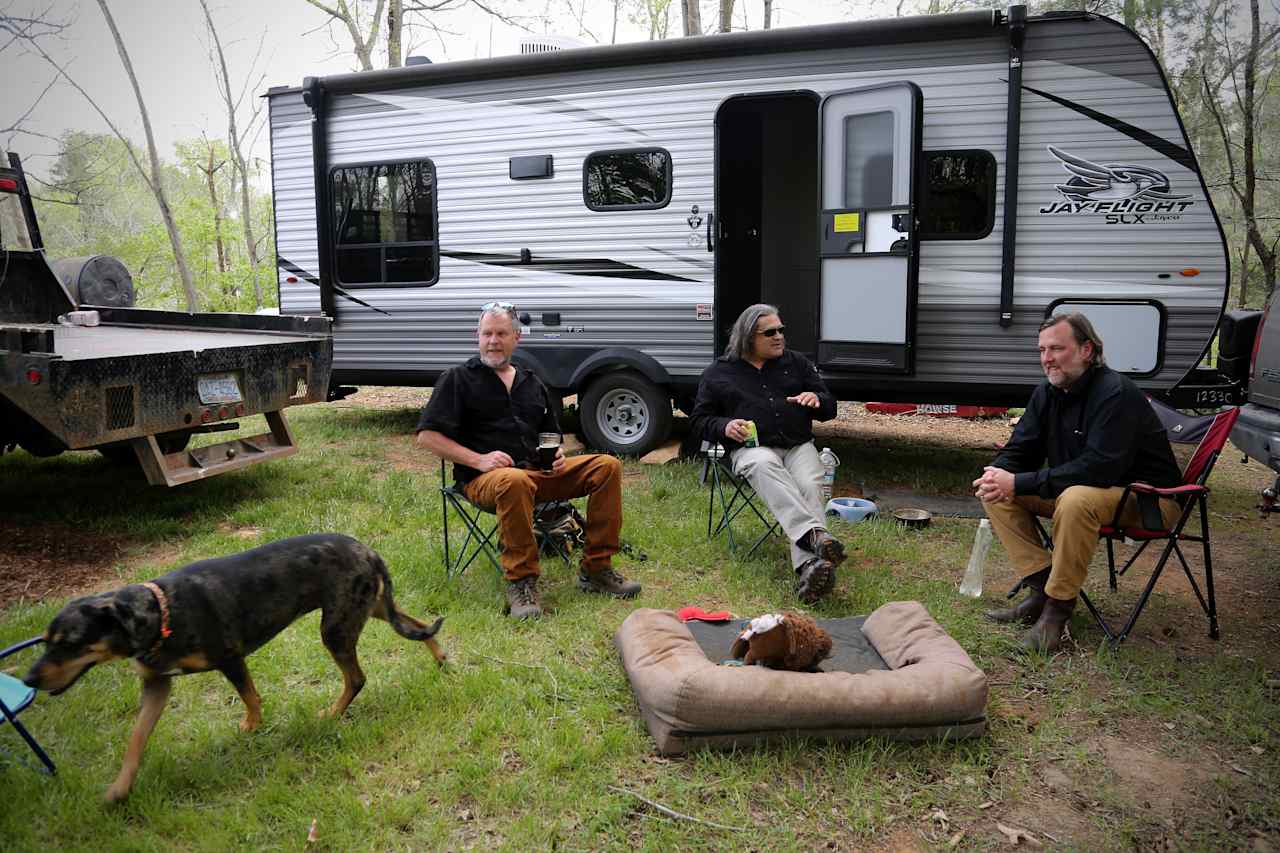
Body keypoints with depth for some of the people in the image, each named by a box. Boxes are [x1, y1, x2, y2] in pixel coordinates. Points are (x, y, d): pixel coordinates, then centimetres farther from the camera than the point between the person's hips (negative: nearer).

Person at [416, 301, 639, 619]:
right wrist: (479, 459, -14)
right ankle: (520, 581, -27)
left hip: (539, 471, 6)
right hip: (484, 479, -5)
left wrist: (557, 455, 6)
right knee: (514, 482, -42)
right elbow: (427, 437, -2)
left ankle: (596, 569, -9)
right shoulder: (458, 379, 6)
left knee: (607, 466, -13)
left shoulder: (532, 384, 23)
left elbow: (551, 435, 32)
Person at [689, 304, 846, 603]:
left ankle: (809, 568, -51)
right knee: (765, 466, -40)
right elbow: (699, 420, 16)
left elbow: (830, 409, 23)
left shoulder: (797, 363, 22)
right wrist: (724, 427, -7)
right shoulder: (718, 373, 15)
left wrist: (816, 399, -3)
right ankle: (814, 535, -57)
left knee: (810, 487, -32)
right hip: (752, 448, -2)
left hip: (799, 446, 2)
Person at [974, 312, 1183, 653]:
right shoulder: (1048, 393, 1)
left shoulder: (1117, 393, -23)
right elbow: (1019, 451, 3)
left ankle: (1058, 607, -24)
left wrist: (1020, 483, -35)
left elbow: (1100, 468, -33)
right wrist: (997, 476, -22)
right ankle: (1040, 586, -9)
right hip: (1076, 485, 8)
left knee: (1076, 500, -39)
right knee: (997, 493, -7)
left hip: (1148, 498, -8)